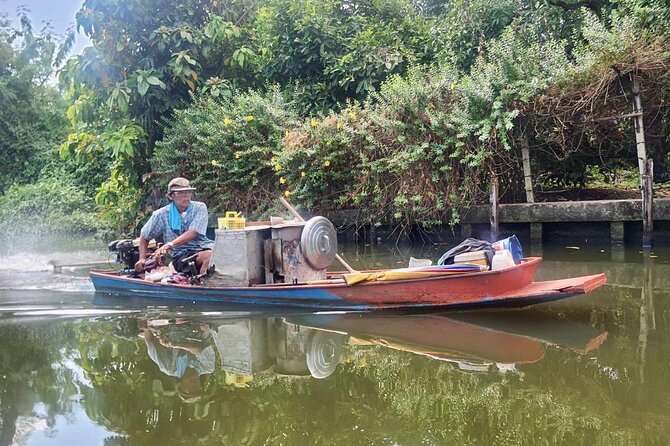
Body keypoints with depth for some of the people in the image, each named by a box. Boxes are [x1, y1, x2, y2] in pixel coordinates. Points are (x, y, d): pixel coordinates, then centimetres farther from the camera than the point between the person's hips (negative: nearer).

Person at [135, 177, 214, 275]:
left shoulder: (199, 208, 1)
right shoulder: (162, 214, 5)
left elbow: (193, 233, -13)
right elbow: (144, 236, 19)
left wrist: (169, 245, -25)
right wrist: (142, 259, 8)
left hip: (201, 248, 2)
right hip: (179, 255, -2)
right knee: (208, 255, -34)